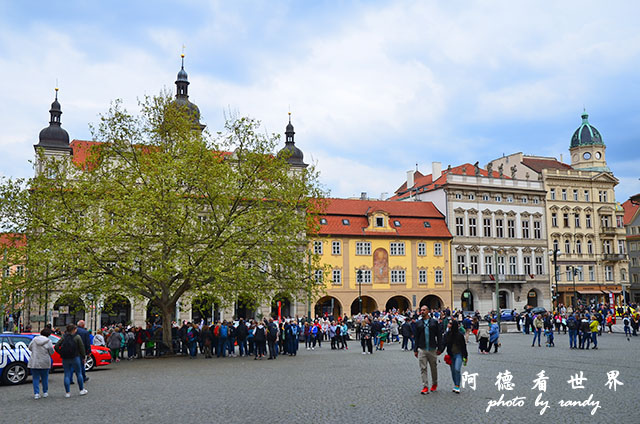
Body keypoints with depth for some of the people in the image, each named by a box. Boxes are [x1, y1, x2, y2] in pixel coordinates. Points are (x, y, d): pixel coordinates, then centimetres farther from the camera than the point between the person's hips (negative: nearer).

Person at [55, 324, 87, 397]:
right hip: (75, 358, -3)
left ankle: (67, 392, 6)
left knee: (67, 375, 7)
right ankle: (82, 390, 18)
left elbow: (56, 346, -2)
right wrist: (83, 355, 5)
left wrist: (61, 353, 6)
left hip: (65, 359, 3)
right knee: (79, 373, 11)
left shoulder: (64, 337, 3)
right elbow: (81, 347, -6)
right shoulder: (77, 337, -7)